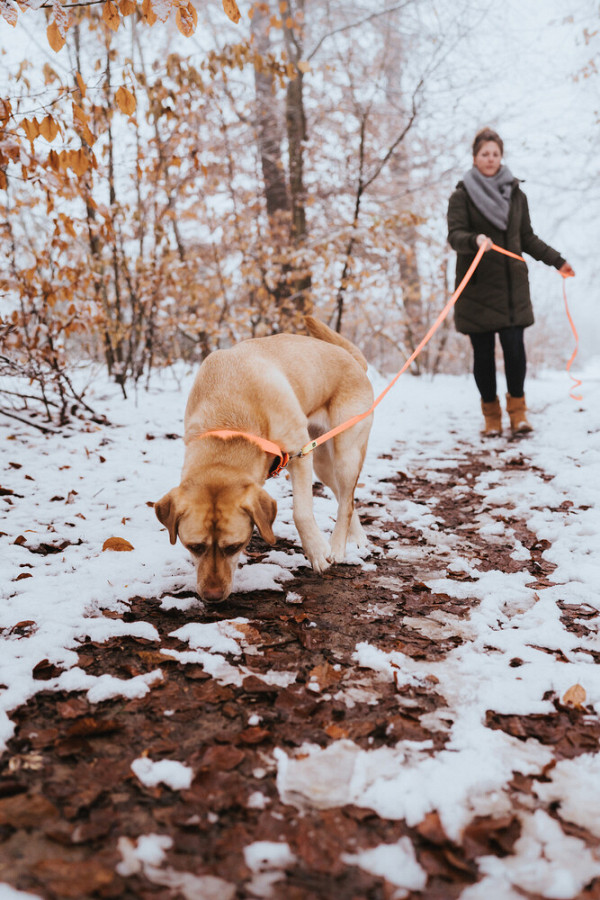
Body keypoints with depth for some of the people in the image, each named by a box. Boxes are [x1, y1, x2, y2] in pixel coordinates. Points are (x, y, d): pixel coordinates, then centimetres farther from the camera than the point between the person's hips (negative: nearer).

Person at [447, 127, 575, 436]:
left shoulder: (515, 194, 14)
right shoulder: (462, 195, 2)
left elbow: (527, 238, 22)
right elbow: (455, 235, -11)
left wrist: (556, 260, 19)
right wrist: (475, 240, -31)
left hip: (512, 284, 3)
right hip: (477, 286, -2)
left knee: (514, 346, -7)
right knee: (483, 352, 0)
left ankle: (517, 410, 11)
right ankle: (491, 414, 14)